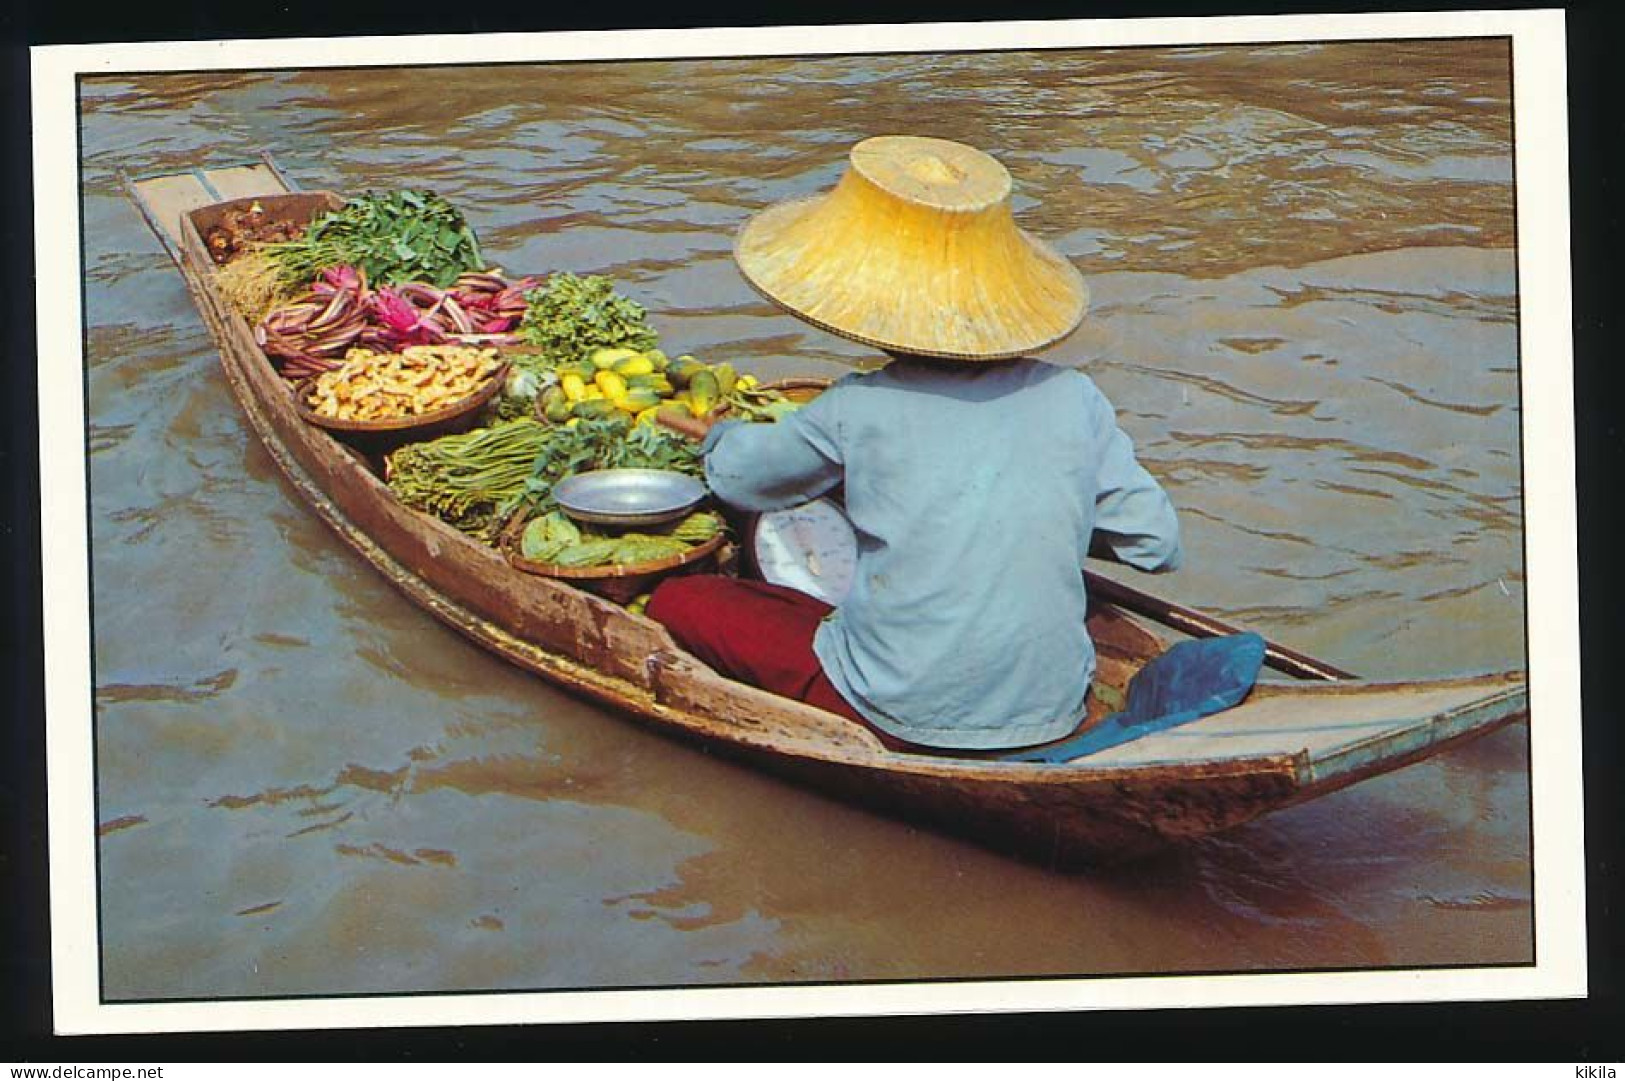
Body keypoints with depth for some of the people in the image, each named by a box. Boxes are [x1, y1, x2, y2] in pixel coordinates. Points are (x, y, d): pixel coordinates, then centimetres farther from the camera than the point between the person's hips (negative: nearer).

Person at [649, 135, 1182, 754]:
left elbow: (739, 478, 10)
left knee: (676, 603, 10)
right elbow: (1159, 545, 5)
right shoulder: (1072, 398, -3)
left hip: (898, 718, -3)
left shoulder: (856, 411, -9)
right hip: (1053, 717, 3)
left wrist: (721, 437, 34)